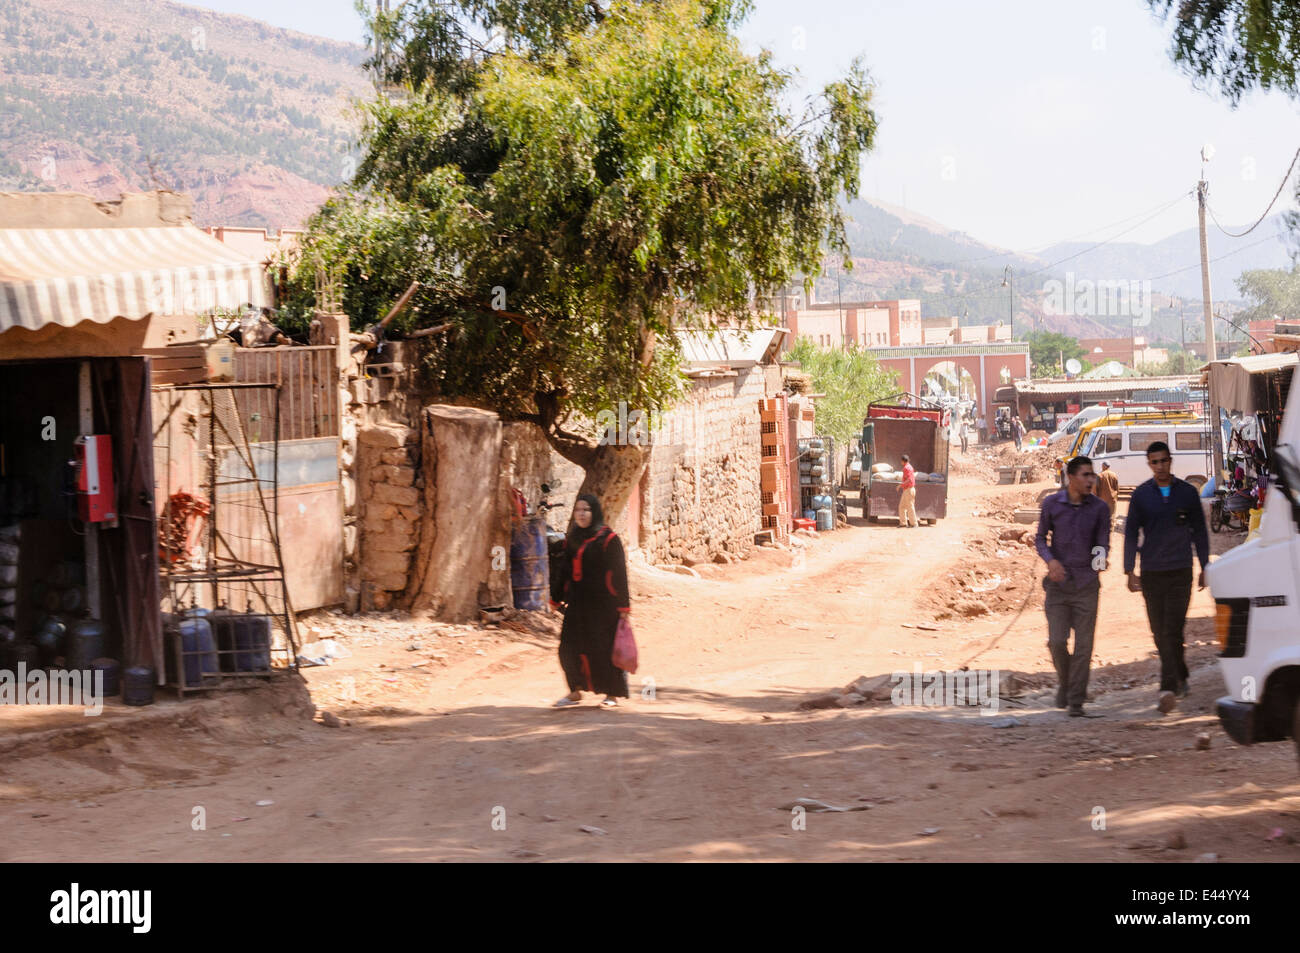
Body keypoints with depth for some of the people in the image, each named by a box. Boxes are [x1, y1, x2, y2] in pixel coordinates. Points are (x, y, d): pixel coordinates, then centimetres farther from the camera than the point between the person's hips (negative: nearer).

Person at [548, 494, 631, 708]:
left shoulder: (608, 539, -8)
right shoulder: (573, 539, 10)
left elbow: (619, 572, -10)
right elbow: (564, 570, 17)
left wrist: (623, 606, -13)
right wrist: (556, 597, 18)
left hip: (602, 602, -6)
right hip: (578, 602, 6)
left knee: (603, 647, 0)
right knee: (570, 646, 1)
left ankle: (613, 693, 14)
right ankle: (576, 691, 14)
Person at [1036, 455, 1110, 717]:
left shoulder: (1099, 508, -1)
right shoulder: (1052, 504, -1)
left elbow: (1103, 543, 1)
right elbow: (1040, 538, 8)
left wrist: (1100, 560, -23)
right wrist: (1050, 560, -12)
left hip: (1086, 585, 0)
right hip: (1058, 584, 0)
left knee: (1083, 645, -3)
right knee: (1057, 641, -7)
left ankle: (1076, 702, 4)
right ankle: (1064, 681, 23)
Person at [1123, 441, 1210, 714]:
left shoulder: (1187, 492, 4)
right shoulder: (1141, 495, 4)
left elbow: (1199, 531, 11)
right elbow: (1130, 534, 6)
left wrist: (1205, 567, 9)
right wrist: (1130, 571, -1)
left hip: (1180, 571, -2)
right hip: (1151, 573, 2)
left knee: (1172, 630, -11)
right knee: (1160, 633, 5)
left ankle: (1169, 688, -15)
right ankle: (1180, 678, 22)